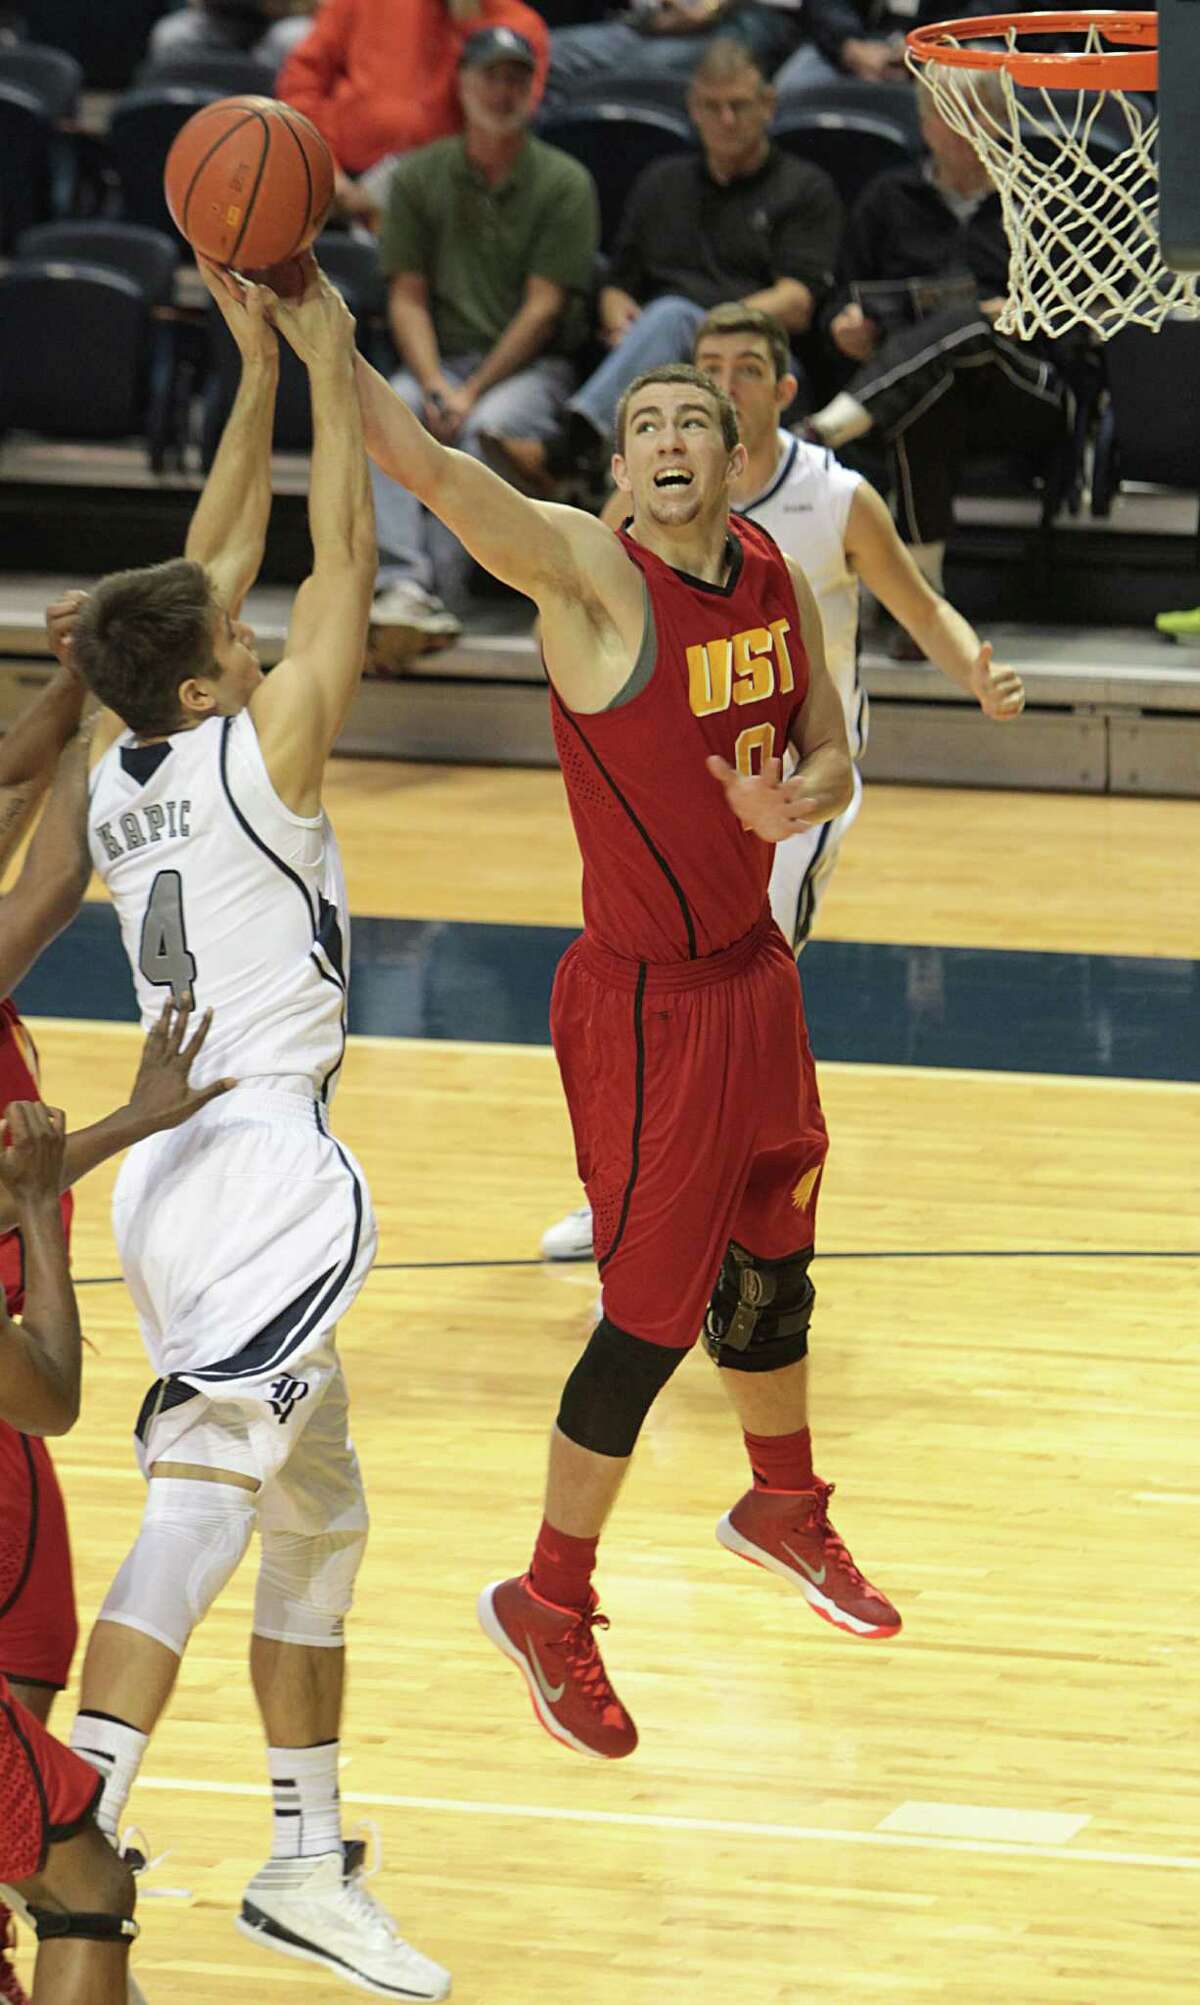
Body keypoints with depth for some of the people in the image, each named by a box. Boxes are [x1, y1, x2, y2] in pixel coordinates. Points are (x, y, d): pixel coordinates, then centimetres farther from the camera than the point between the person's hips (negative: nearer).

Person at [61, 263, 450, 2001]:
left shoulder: (122, 778, 9)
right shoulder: (252, 757, -10)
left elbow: (216, 560, 20)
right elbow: (344, 563, -5)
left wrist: (261, 369, 20)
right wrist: (329, 366, 4)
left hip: (178, 1170, 9)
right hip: (263, 1172, -9)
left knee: (318, 1516, 19)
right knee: (199, 1508, -17)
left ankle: (309, 1863, 25)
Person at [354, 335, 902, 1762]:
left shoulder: (777, 578, 0)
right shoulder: (592, 575, -20)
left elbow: (829, 757, 10)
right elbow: (428, 467, -35)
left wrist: (795, 798, -15)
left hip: (752, 971, 7)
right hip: (647, 1001, -7)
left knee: (768, 1263, 23)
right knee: (653, 1314, -1)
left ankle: (784, 1508, 49)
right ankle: (548, 1608, 16)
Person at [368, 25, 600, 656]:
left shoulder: (564, 183, 1)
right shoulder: (420, 175, 10)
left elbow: (543, 305, -6)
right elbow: (407, 295, 6)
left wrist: (472, 394, -15)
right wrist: (434, 385, -12)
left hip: (530, 367, -3)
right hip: (439, 360, 3)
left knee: (487, 426, -35)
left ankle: (438, 588, -40)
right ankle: (400, 580, -43)